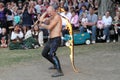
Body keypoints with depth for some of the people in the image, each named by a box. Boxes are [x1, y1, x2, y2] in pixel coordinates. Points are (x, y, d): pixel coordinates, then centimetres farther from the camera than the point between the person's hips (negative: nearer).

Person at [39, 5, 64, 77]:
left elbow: (49, 27, -20)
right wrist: (46, 12, 10)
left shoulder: (57, 17, -12)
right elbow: (41, 20, 17)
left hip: (56, 39, -10)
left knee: (51, 54, -27)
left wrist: (43, 25, -2)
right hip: (51, 39, 10)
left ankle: (60, 71, -29)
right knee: (44, 53, 20)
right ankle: (55, 64, 37)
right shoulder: (51, 17, 16)